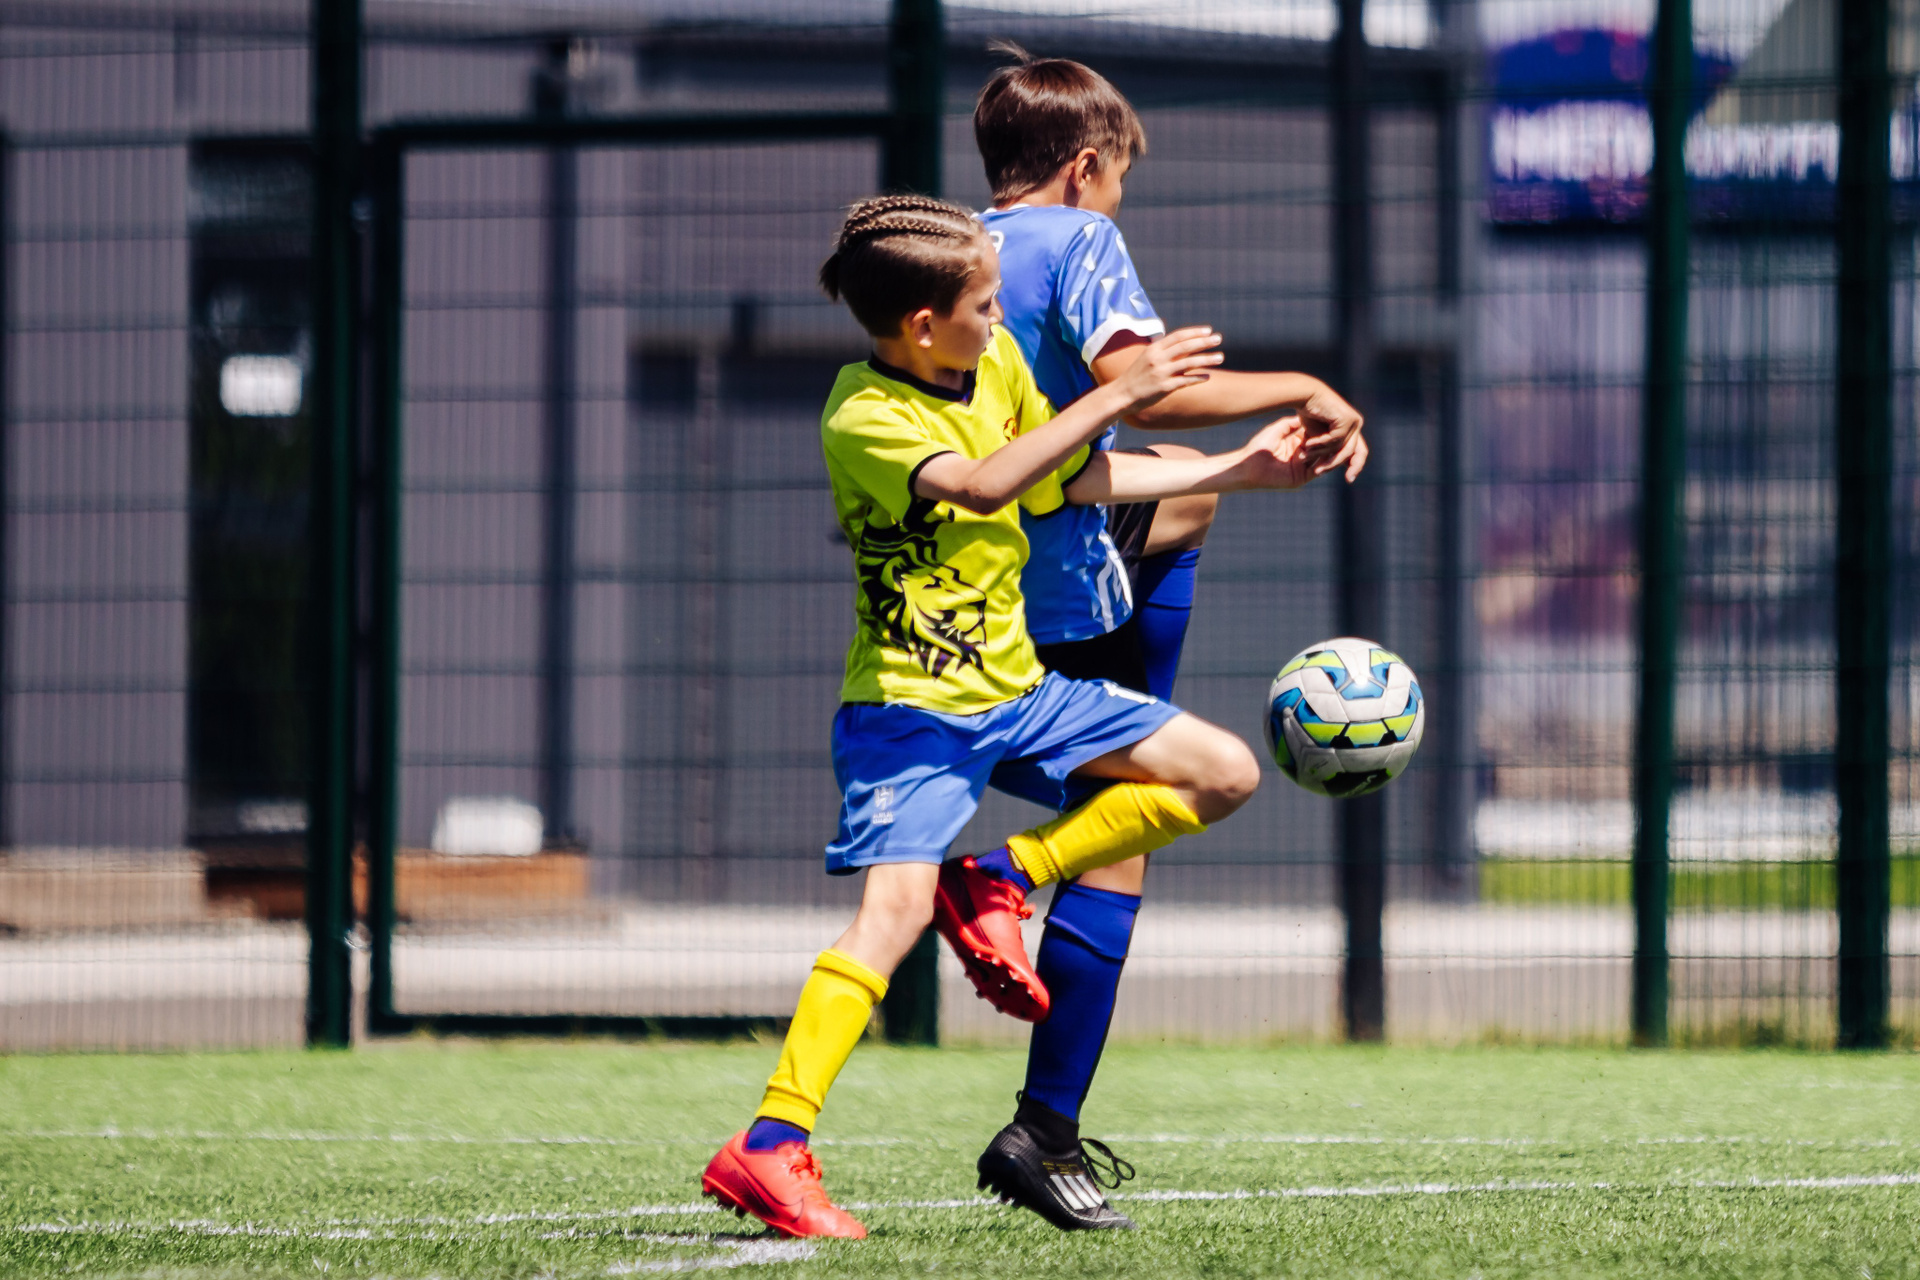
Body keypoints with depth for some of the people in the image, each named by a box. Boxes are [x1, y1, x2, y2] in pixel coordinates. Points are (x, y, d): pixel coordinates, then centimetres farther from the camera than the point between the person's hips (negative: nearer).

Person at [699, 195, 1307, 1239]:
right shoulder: (863, 419, -19)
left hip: (1014, 682, 8)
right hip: (910, 702, -8)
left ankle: (1001, 880, 6)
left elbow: (1069, 479, 21)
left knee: (1224, 774, 5)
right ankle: (771, 1147, -25)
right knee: (895, 905, -24)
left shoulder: (996, 361, 7)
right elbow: (981, 486, -36)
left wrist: (1230, 471, 22)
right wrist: (1119, 395, -34)